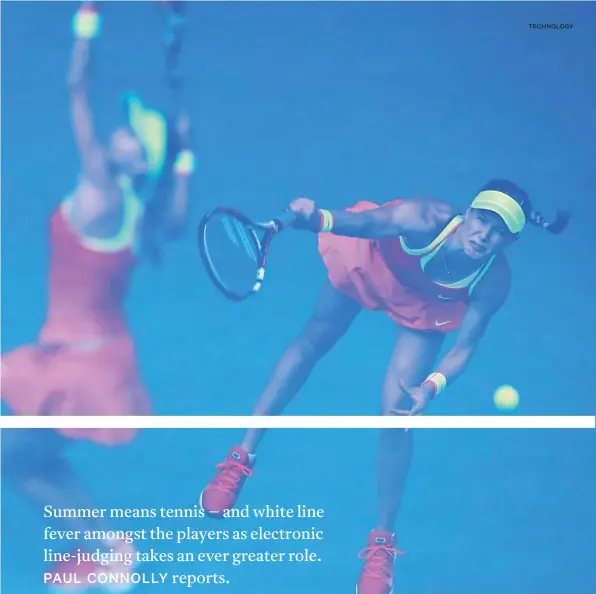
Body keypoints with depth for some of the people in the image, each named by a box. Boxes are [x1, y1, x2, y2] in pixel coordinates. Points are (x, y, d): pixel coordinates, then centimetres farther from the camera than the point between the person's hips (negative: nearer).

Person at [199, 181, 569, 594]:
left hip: (425, 307, 0)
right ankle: (242, 458, 29)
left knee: (397, 415, -7)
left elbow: (464, 347, -24)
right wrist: (319, 218, -76)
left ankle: (382, 543, 9)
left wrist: (430, 387, -42)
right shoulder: (424, 220, -41)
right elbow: (362, 221, -55)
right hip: (377, 262, 0)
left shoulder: (494, 282, -33)